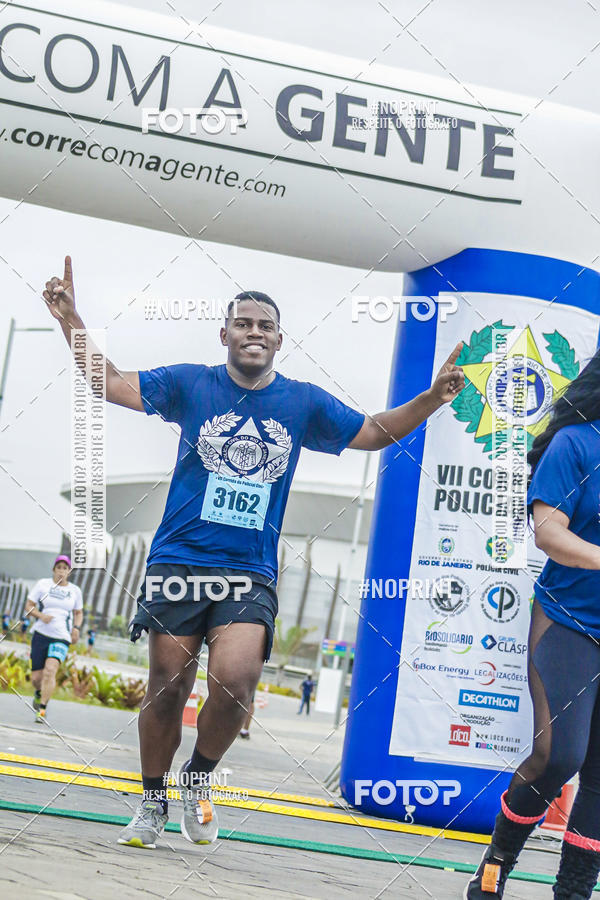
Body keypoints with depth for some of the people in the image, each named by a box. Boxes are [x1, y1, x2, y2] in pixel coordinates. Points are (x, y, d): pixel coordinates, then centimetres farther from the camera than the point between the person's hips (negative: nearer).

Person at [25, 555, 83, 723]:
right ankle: (39, 693, 36)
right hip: (40, 634, 0)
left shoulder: (75, 591, 10)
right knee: (36, 678, -1)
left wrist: (76, 628, 4)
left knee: (50, 670, -23)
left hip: (61, 638, 0)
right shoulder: (42, 584, 4)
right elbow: (29, 607, 4)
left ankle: (42, 710, -21)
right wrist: (41, 615, -16)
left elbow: (78, 613, 24)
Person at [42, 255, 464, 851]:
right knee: (167, 687, 1)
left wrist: (432, 398, 2)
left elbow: (376, 433, 16)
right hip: (178, 561, 0)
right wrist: (71, 321, -5)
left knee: (236, 680, -19)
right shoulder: (190, 384, 5)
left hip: (250, 574, 0)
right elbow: (111, 383, 6)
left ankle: (199, 779, 8)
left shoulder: (304, 403, 9)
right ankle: (152, 804, 21)